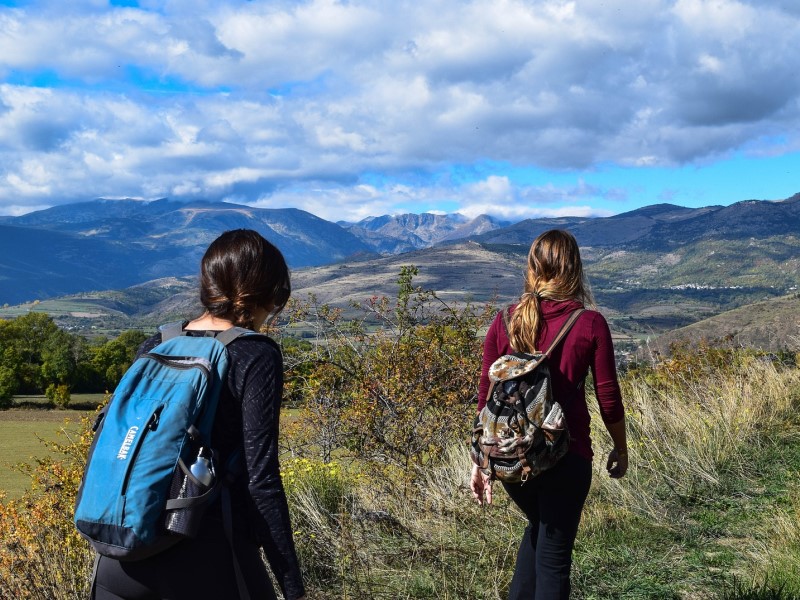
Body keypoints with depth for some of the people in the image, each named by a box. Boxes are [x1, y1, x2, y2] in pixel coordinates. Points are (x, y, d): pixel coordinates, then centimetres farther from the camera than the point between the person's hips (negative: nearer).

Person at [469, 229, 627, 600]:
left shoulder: (505, 322, -1)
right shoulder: (590, 324, -8)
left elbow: (486, 396, 2)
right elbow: (608, 399, -3)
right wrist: (621, 449, 13)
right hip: (565, 456, -3)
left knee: (539, 526, 29)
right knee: (553, 555, 10)